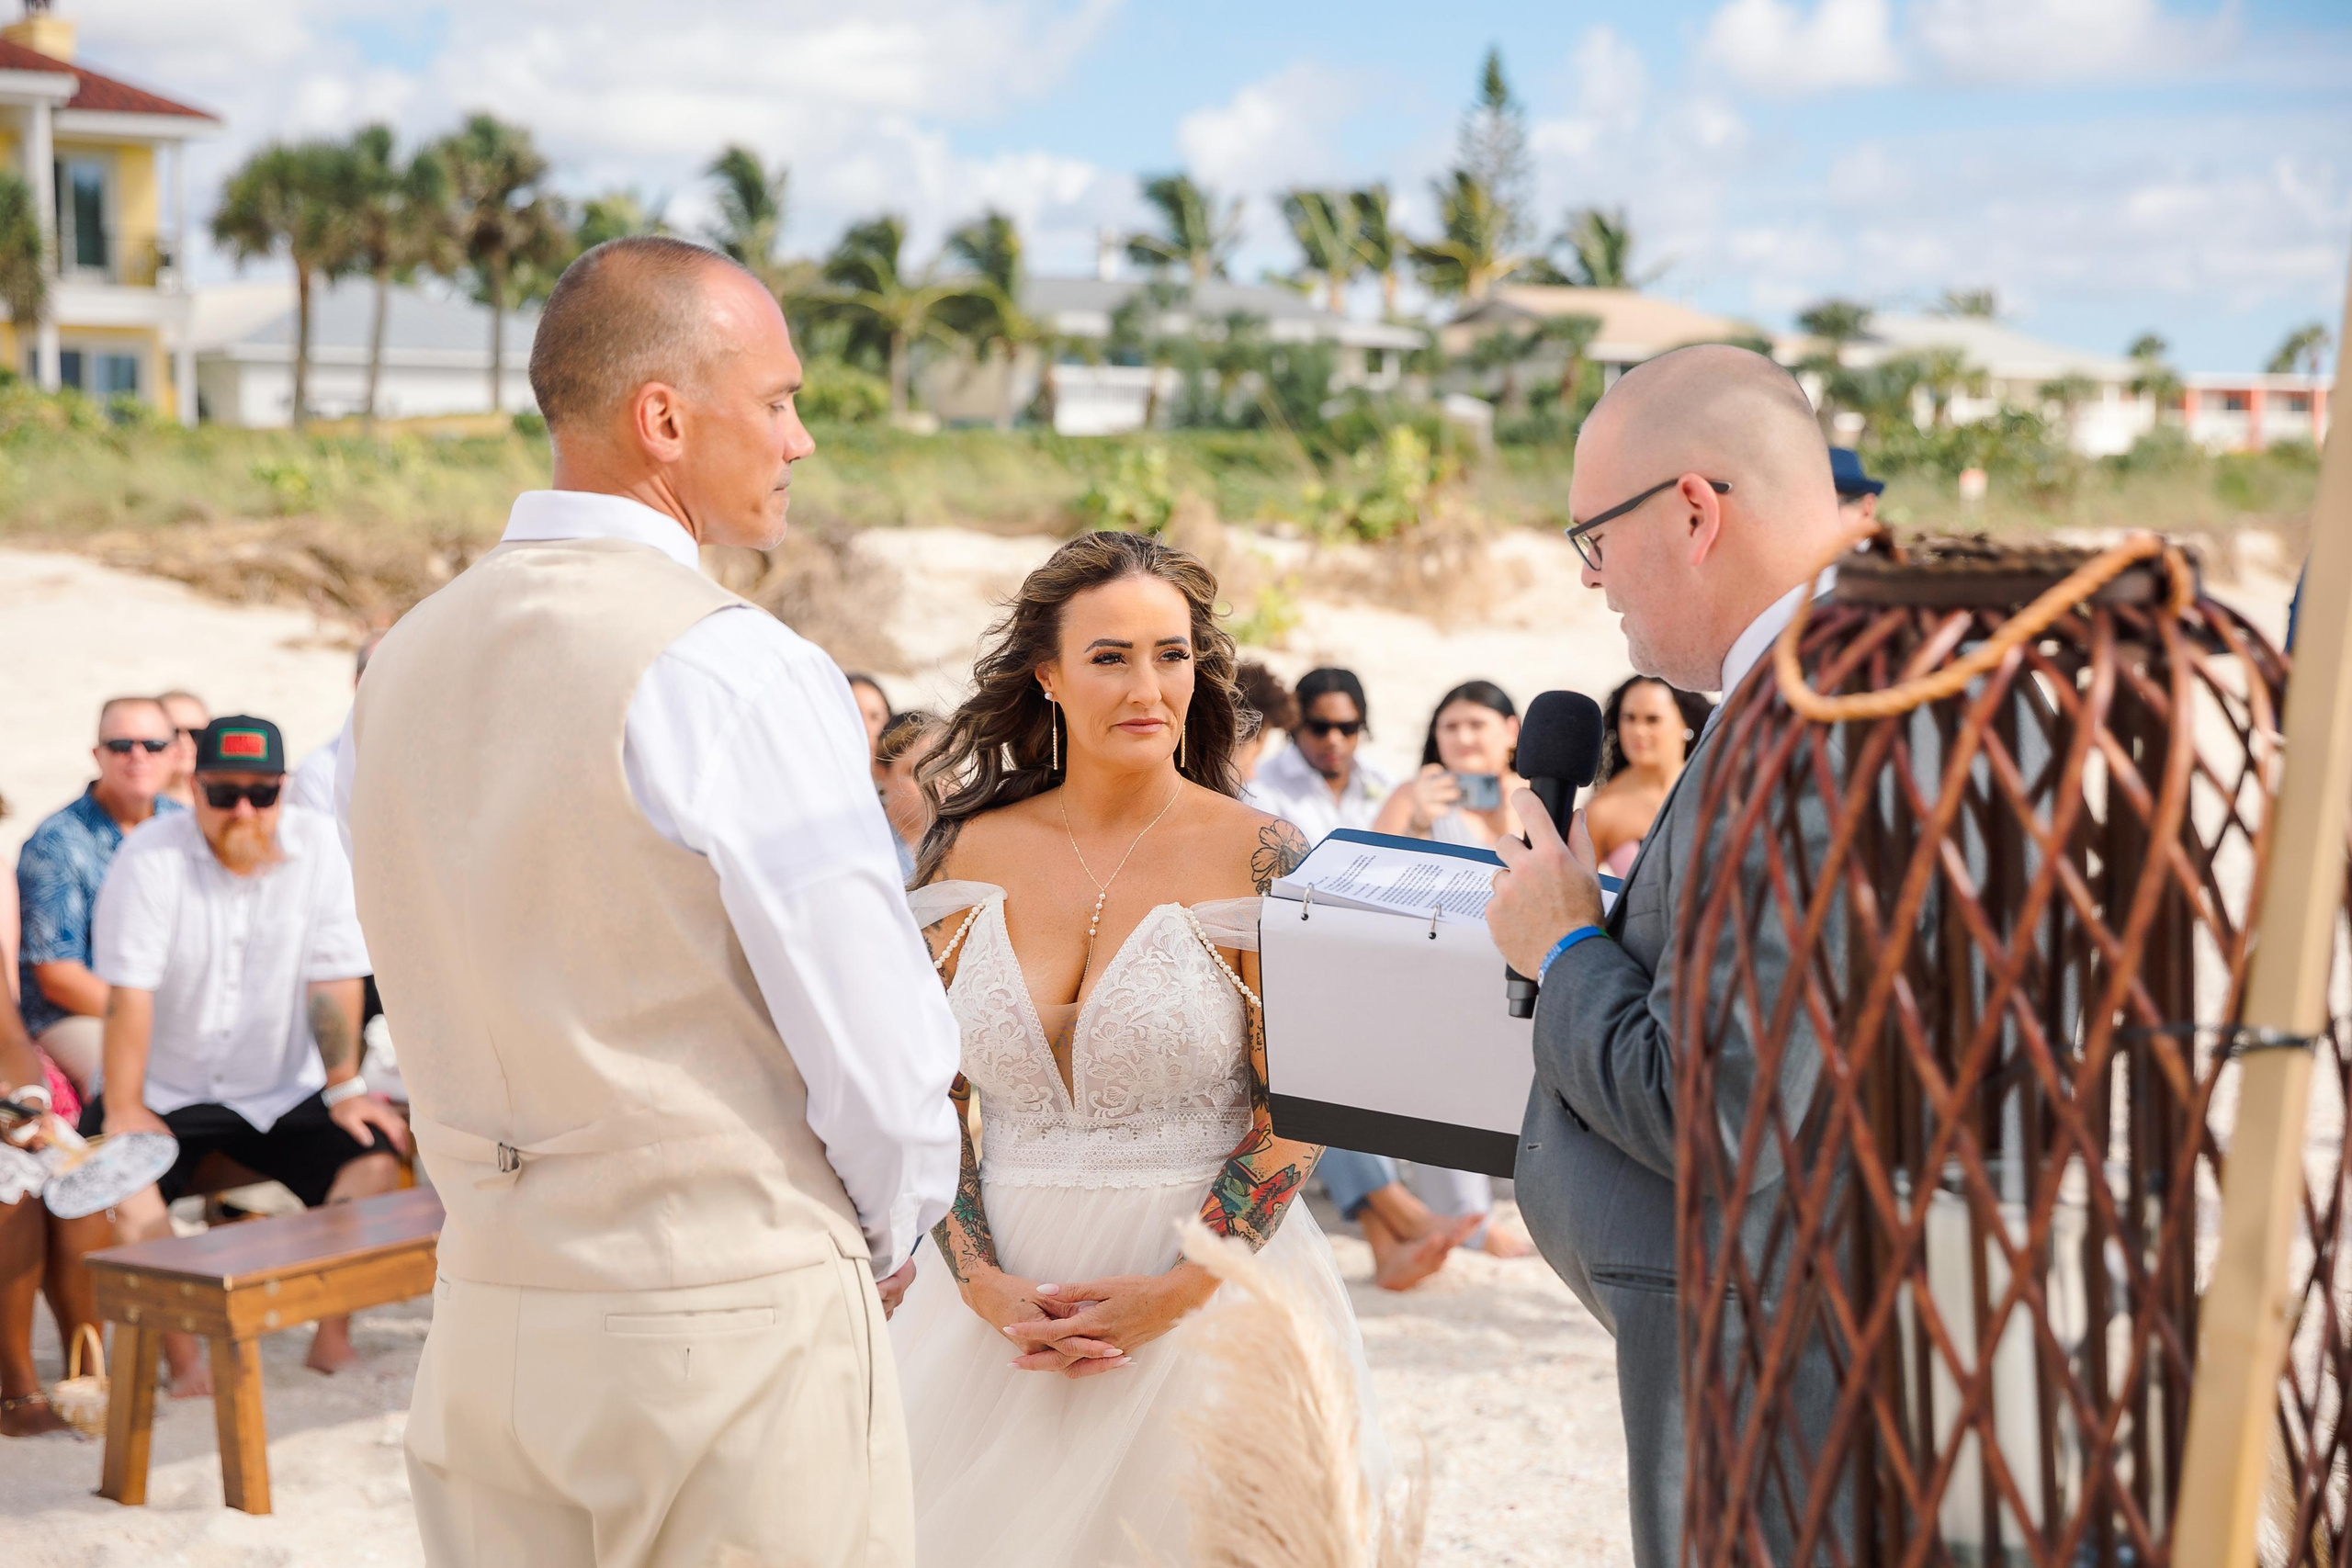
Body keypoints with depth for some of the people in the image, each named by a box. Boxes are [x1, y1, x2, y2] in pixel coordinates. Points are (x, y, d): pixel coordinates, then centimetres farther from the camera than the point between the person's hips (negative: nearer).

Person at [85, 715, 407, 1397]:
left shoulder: (317, 844, -5)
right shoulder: (152, 856, -12)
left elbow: (334, 977, -4)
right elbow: (129, 991, -15)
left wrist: (344, 1087, -7)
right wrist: (122, 1109, -18)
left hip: (284, 1091, 2)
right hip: (164, 1090, -2)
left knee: (373, 1161, -18)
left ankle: (333, 1337, -3)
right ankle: (181, 1358, -16)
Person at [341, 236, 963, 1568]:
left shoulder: (401, 668, 7)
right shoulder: (740, 672, -16)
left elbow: (437, 1025, 13)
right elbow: (882, 1045, -15)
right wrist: (889, 1238, 5)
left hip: (487, 1315, 7)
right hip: (738, 1321, -7)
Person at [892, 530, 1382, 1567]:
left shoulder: (1260, 860, -7)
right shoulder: (969, 852, 1)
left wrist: (1175, 1294, -13)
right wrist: (983, 1285, -7)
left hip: (1209, 1298, -2)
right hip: (1004, 1305, 2)